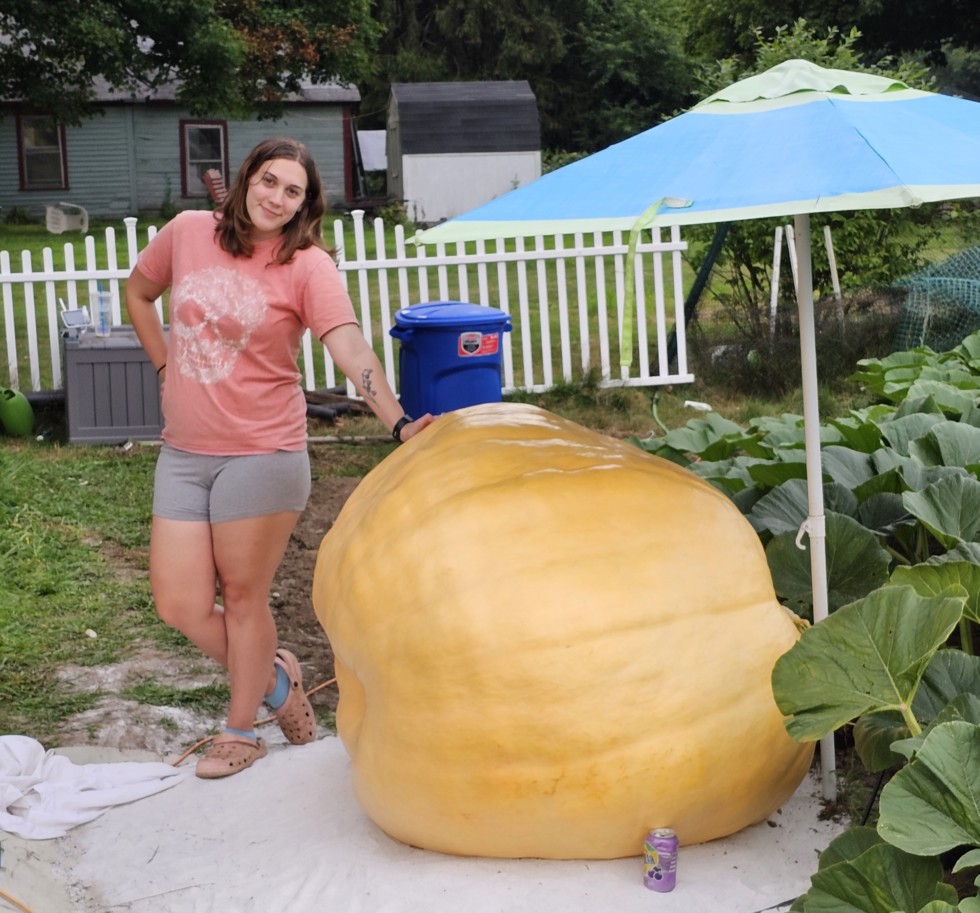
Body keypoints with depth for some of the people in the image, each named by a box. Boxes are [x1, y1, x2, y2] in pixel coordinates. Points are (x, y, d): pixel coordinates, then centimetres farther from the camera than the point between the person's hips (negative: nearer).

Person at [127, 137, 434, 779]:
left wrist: (399, 423, -40)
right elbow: (138, 293, 20)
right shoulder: (189, 232, 1)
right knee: (180, 605, 6)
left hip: (262, 454, -4)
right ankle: (274, 677, 34)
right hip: (184, 452, 5)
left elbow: (353, 350, -25)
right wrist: (167, 368, 11)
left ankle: (241, 731, 31)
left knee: (244, 596, 8)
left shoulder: (308, 265, -11)